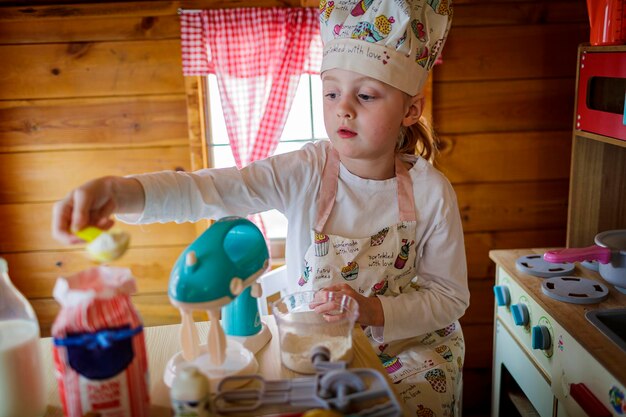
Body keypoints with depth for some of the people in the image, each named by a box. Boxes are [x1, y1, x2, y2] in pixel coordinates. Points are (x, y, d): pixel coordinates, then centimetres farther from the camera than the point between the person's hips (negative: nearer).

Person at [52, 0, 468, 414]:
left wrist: (375, 312, -25)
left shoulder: (431, 192, -15)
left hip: (407, 342, 1)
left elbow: (451, 297, -8)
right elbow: (206, 190, -29)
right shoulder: (305, 171, -16)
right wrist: (117, 192, -47)